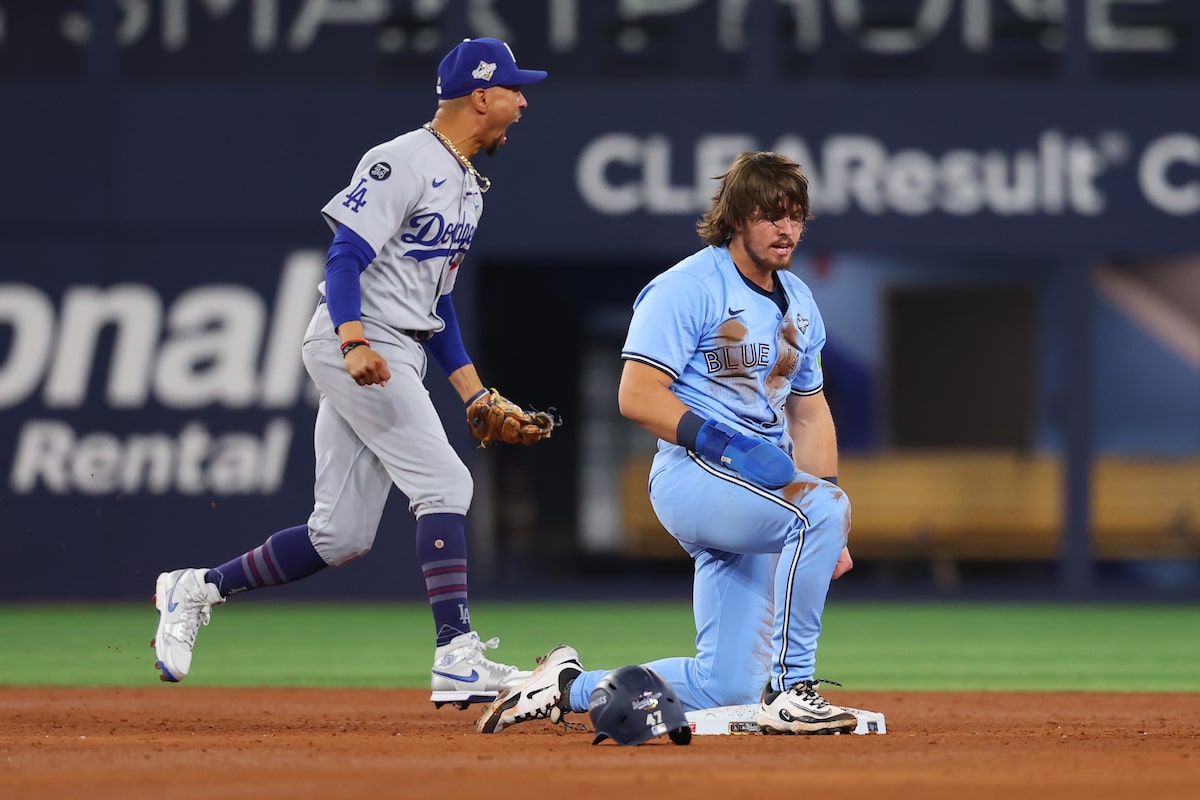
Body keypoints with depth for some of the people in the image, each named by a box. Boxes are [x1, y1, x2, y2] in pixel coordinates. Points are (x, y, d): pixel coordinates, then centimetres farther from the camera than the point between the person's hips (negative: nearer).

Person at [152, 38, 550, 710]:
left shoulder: (467, 186, 20)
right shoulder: (402, 163, -11)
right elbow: (346, 257, -19)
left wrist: (479, 398, 18)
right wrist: (356, 344, -35)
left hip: (398, 359, 9)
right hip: (357, 345, -9)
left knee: (343, 538, 5)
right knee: (444, 484, -17)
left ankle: (197, 590, 17)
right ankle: (458, 660, -20)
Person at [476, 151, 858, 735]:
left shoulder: (798, 302, 18)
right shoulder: (688, 288, -8)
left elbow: (810, 414, 23)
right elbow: (637, 396, -15)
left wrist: (831, 530, 13)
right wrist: (725, 444, -25)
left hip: (760, 488, 8)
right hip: (692, 472, -8)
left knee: (726, 687, -2)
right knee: (819, 506, -36)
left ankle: (572, 688, 16)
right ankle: (791, 690, -29)